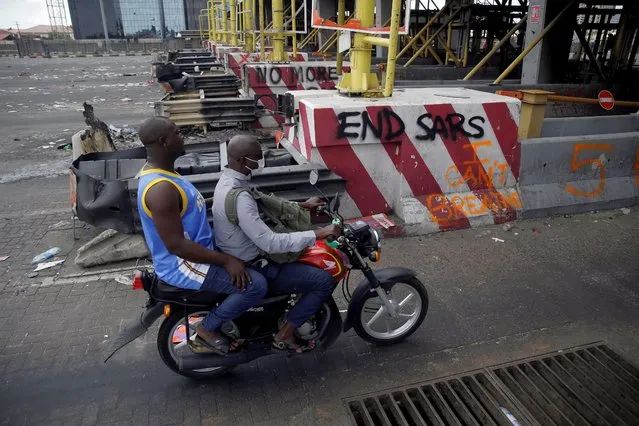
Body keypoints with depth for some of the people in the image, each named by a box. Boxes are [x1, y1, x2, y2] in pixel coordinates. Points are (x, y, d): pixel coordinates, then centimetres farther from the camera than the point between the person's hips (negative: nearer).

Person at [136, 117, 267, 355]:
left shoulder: (161, 171, 6)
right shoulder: (161, 188, -28)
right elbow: (176, 245, -29)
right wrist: (226, 260, -25)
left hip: (195, 250, 11)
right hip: (182, 265, -11)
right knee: (255, 285, -20)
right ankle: (208, 328, 3)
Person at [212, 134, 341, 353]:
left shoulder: (228, 179, 1)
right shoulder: (238, 197, -32)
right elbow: (270, 243, -33)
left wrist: (302, 205, 12)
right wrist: (317, 234, -29)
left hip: (239, 257, 10)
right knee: (324, 281, -10)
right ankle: (284, 334, 4)